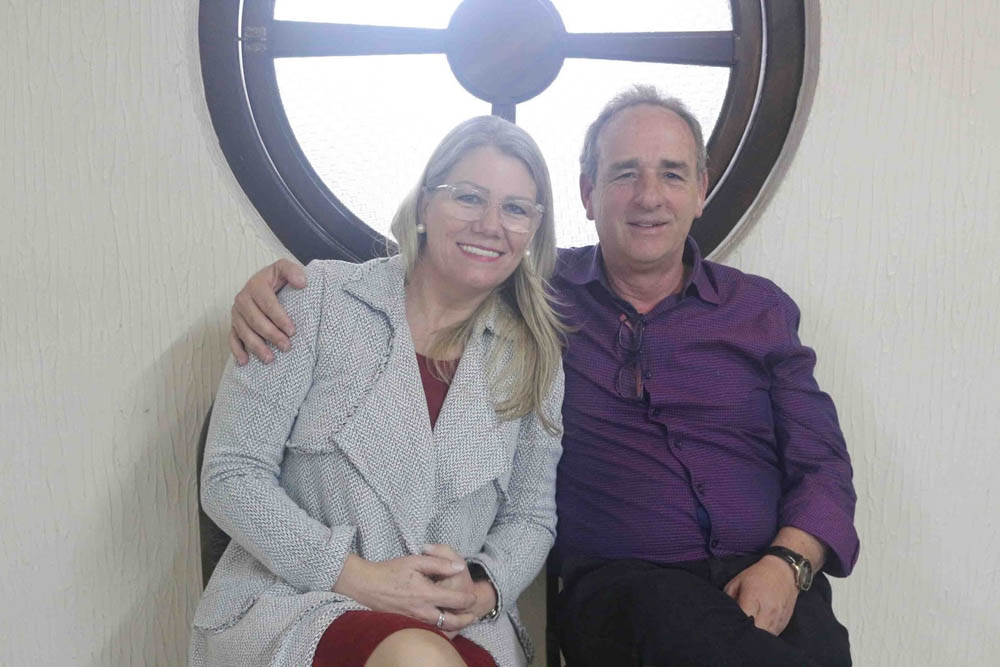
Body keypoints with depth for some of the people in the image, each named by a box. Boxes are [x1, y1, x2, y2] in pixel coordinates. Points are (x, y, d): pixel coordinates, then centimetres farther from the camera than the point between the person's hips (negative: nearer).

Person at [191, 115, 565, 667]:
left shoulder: (536, 357, 8)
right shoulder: (320, 300, -3)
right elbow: (231, 477, -6)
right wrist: (356, 575, -15)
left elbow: (532, 513, 13)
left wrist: (485, 590, -9)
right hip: (293, 597, -2)